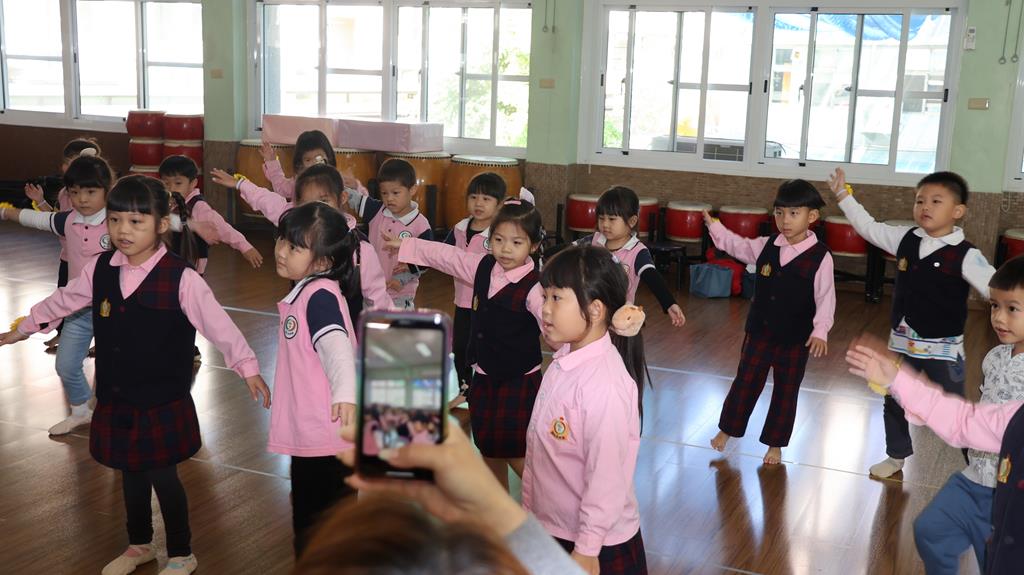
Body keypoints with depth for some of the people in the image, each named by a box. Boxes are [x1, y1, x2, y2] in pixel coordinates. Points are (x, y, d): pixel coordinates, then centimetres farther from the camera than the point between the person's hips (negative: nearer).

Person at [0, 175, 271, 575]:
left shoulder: (181, 279, -18)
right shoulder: (99, 270, -2)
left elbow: (217, 324, -14)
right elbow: (62, 301, 15)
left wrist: (248, 368, -12)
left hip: (163, 403, -5)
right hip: (116, 400, 5)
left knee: (162, 475, 6)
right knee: (130, 473, 20)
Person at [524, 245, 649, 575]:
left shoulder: (605, 383, -26)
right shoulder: (564, 359, -1)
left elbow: (607, 476, -23)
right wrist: (530, 510, 16)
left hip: (599, 547, -7)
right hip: (551, 531, 7)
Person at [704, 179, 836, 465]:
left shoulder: (820, 257, -14)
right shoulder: (766, 246, -2)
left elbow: (825, 297, -15)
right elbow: (737, 245, 15)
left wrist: (820, 331, -24)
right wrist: (714, 226, 5)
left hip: (795, 339, -3)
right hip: (759, 331, 3)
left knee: (786, 392, 11)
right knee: (745, 382, 13)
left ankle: (775, 444, 27)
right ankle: (727, 429, 31)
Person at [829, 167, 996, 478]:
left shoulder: (966, 255, -16)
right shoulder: (905, 238, -2)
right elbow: (869, 227, 9)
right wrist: (844, 196, 7)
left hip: (942, 348, -5)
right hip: (902, 343, 6)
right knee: (894, 403, 20)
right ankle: (897, 455, 41)